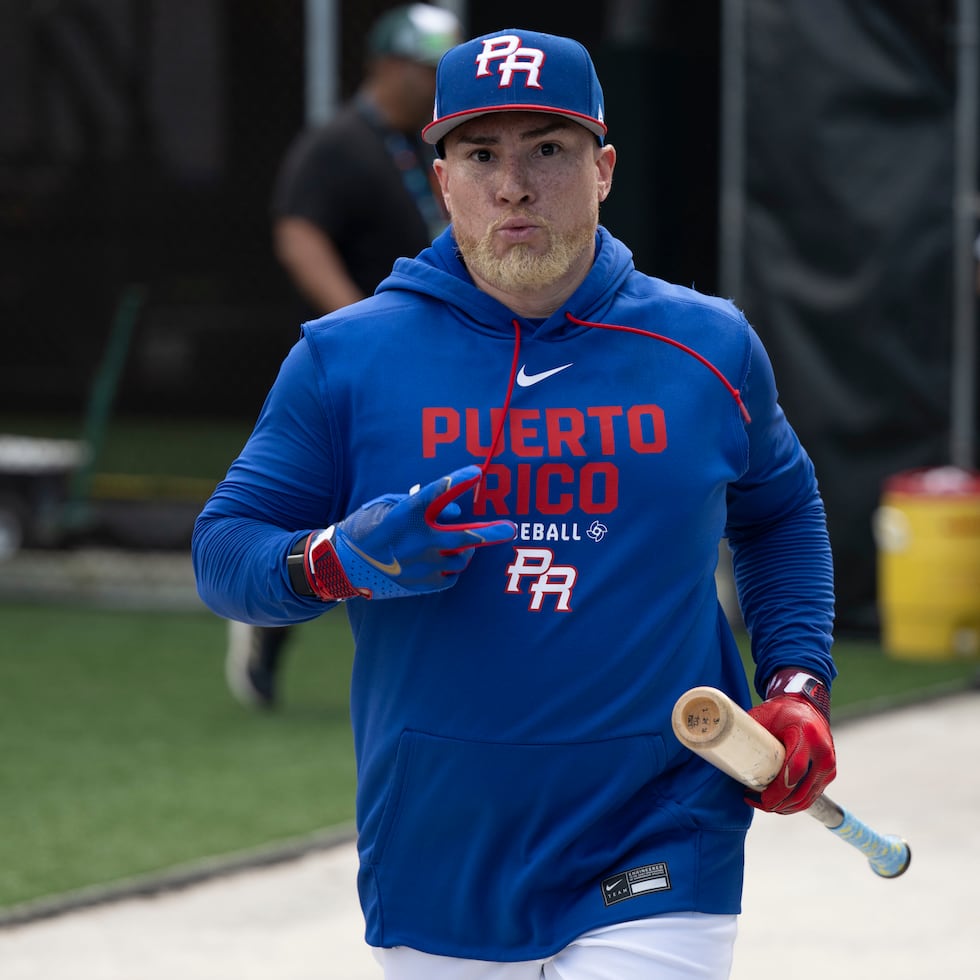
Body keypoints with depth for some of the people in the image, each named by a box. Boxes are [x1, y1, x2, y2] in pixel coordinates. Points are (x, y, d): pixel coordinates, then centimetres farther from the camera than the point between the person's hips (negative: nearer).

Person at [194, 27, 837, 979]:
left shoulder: (711, 348, 5)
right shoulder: (344, 356, 0)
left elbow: (779, 511, 22)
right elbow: (223, 549, 1)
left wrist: (796, 684, 8)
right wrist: (340, 562, -20)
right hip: (434, 871, 1)